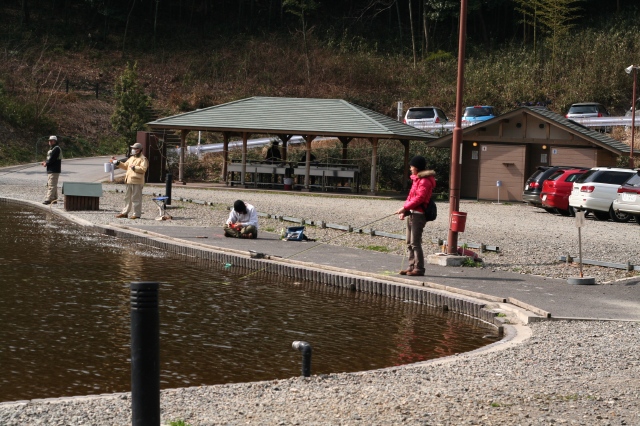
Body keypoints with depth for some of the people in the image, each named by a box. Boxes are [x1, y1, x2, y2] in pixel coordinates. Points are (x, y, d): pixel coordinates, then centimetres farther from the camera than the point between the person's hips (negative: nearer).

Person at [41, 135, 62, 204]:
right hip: (50, 170, 11)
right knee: (51, 185, 14)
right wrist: (45, 162, 3)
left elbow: (52, 159, -18)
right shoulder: (52, 149, 21)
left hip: (54, 170, -11)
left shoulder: (56, 149, -11)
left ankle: (49, 199, -17)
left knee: (51, 185, -13)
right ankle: (54, 198, 19)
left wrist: (46, 163, -6)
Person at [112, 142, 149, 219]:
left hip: (137, 181, -9)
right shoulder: (131, 158, 20)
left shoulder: (143, 159, -7)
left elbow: (143, 169, -19)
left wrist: (134, 167, -20)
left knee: (136, 198, -6)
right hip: (129, 181, 9)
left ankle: (137, 214, -2)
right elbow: (125, 166, 26)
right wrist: (117, 162, 18)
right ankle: (125, 212, 20)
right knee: (127, 197, 13)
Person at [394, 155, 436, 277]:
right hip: (411, 214, 10)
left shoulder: (425, 181, -12)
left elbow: (419, 198, -20)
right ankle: (411, 266, 16)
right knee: (409, 243, 11)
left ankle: (419, 268, -7)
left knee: (415, 243, -10)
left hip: (418, 214, -10)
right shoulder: (416, 179, 19)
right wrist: (405, 210, 8)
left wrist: (405, 207, -18)